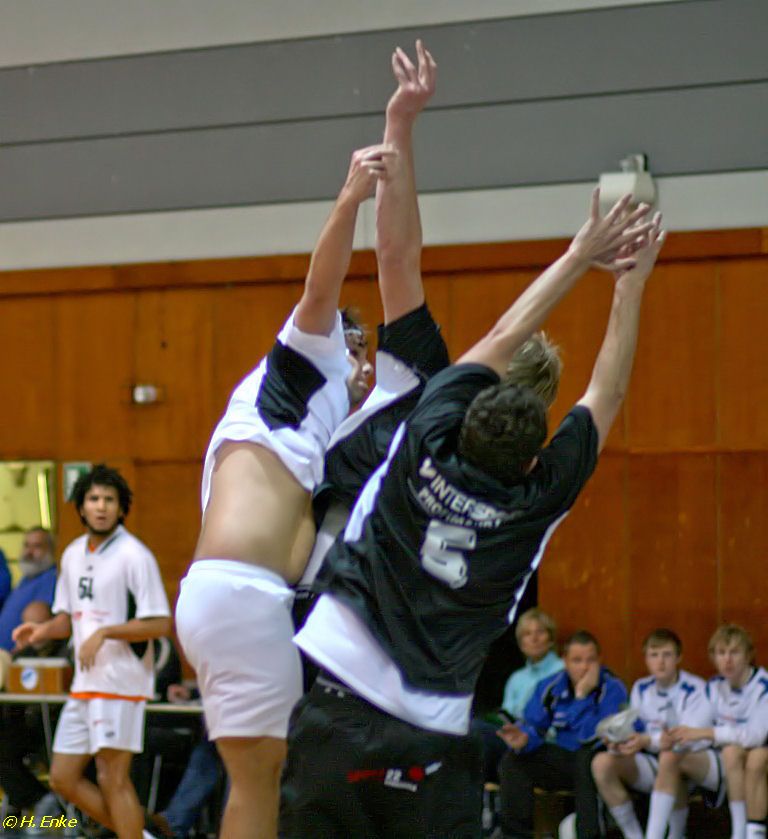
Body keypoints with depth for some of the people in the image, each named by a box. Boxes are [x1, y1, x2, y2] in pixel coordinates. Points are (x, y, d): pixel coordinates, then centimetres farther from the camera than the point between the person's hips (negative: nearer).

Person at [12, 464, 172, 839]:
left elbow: (159, 623, -14)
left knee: (113, 780, -7)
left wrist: (104, 633, -21)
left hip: (120, 682, -8)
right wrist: (43, 630, 2)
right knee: (63, 778, 8)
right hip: (84, 683, 8)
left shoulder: (134, 555, -11)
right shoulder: (73, 554, 13)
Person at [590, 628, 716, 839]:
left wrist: (648, 741, -38)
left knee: (671, 755, -41)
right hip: (655, 768, 6)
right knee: (602, 763, -17)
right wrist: (620, 743, -22)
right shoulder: (641, 689, 8)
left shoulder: (696, 690, -10)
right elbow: (635, 732, 3)